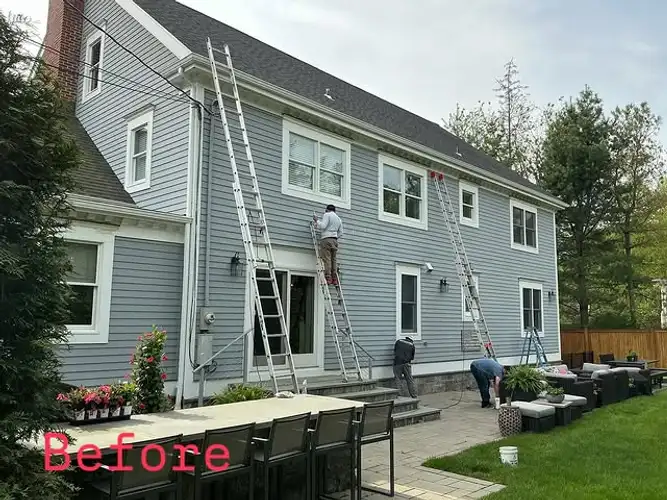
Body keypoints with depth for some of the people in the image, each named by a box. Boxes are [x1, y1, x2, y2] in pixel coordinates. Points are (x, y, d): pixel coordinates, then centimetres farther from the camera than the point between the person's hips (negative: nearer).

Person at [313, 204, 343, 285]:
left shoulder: (327, 215, 0)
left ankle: (328, 278, -16)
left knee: (326, 260, -10)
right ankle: (334, 279, 0)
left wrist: (316, 220, 1)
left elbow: (322, 226, -13)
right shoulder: (339, 219, 22)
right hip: (335, 240, 7)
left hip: (326, 239, -7)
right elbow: (340, 233, 18)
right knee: (334, 260, 5)